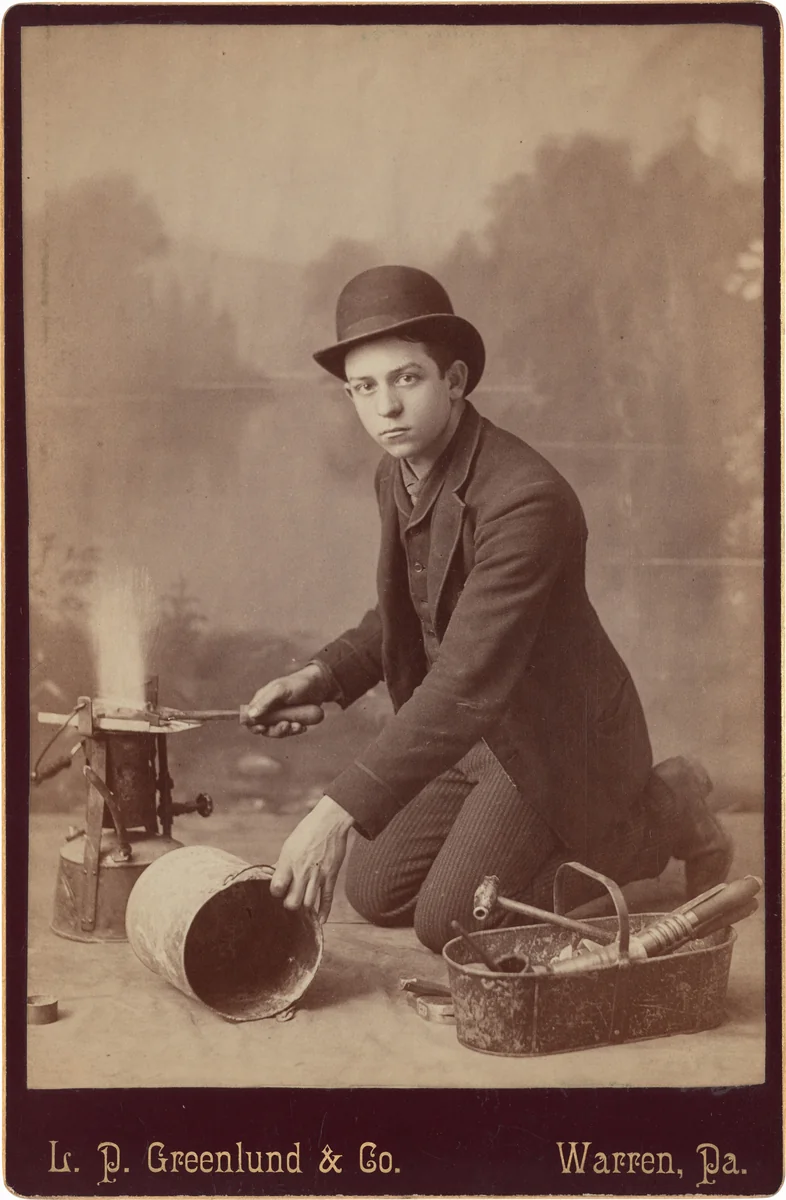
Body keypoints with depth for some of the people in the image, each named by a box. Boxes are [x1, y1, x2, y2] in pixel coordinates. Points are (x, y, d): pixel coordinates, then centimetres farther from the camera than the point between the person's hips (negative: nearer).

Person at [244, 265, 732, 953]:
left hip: (557, 741, -8)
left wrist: (339, 812, -42)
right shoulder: (398, 477, -2)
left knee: (449, 922, -10)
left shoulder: (526, 498, -32)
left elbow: (468, 682, -38)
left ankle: (661, 818, 6)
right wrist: (322, 677, -4)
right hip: (478, 732, 8)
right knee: (376, 892, 6)